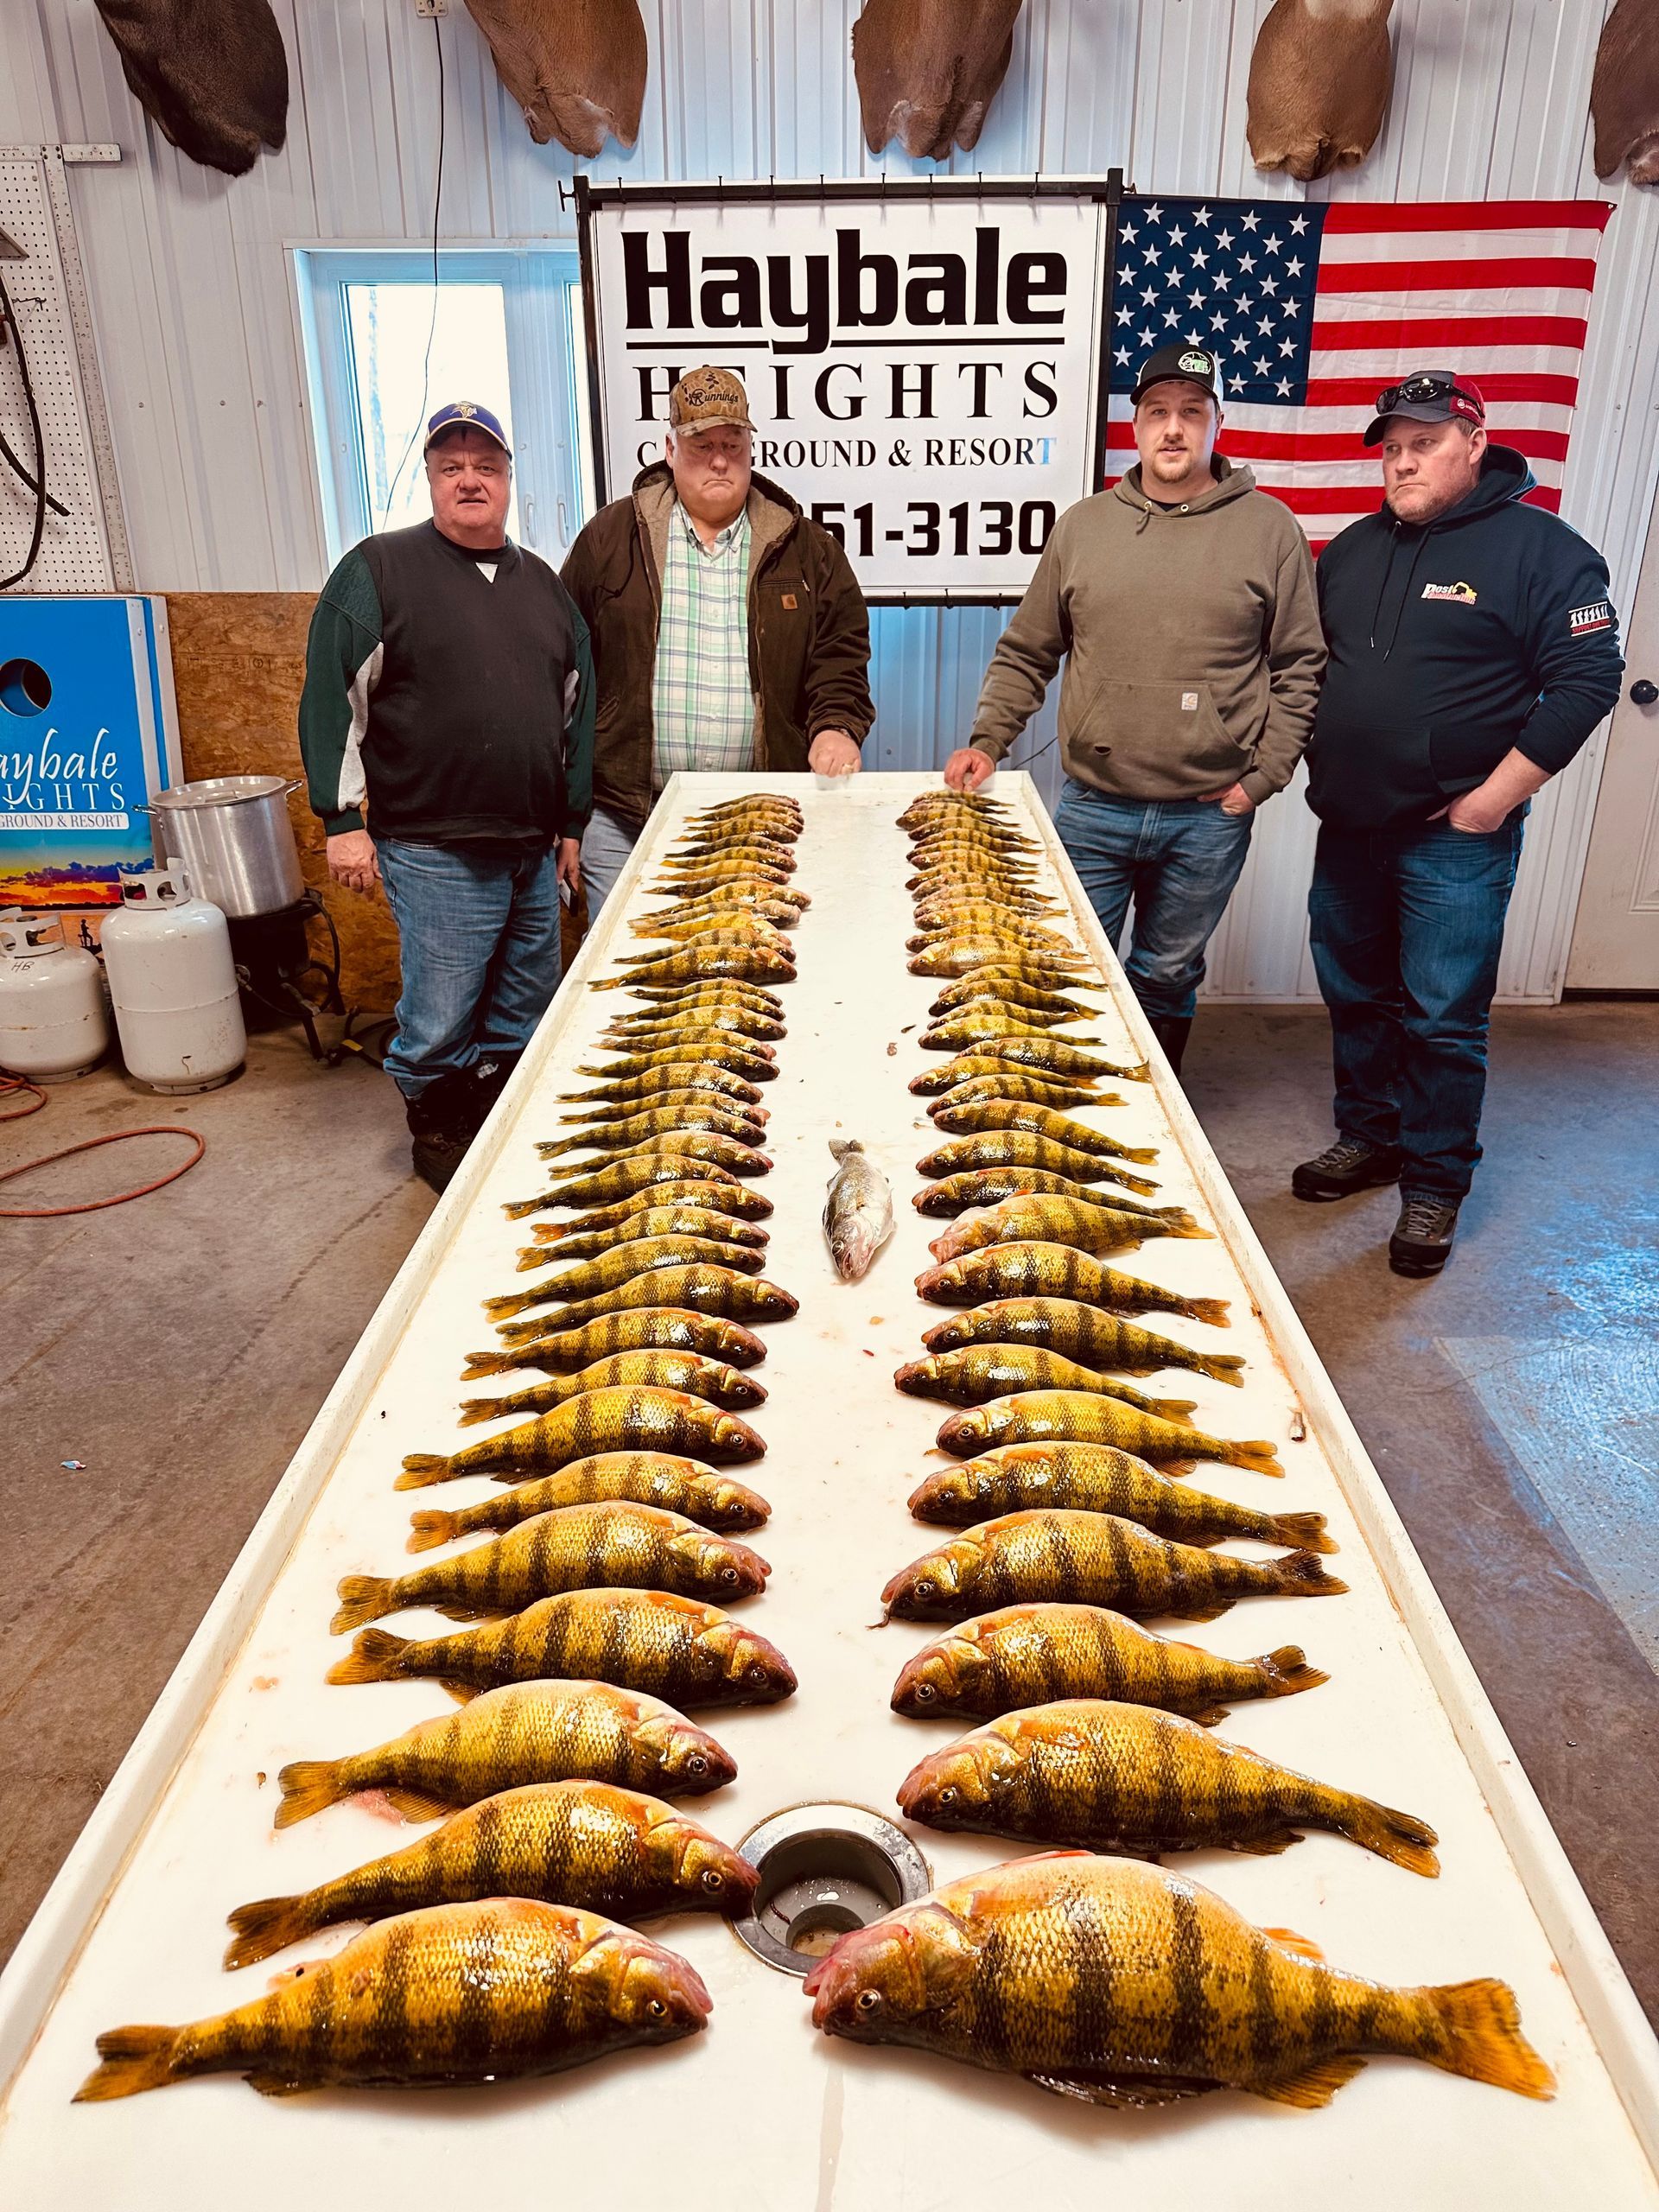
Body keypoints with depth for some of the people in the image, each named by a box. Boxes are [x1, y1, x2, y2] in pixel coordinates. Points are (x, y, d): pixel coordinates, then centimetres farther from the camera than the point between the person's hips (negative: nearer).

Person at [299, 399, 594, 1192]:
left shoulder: (542, 581, 15)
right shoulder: (380, 569, -2)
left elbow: (577, 703, 20)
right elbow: (331, 695, -6)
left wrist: (573, 819, 17)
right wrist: (343, 818, -10)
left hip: (534, 848, 6)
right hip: (435, 852, -5)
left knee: (526, 1012, 14)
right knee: (441, 1018, 1)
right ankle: (437, 1134, 23)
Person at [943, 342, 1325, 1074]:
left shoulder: (1268, 528, 2)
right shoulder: (1083, 525, 7)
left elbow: (1300, 666, 4)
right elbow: (1025, 654, 11)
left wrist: (1263, 776, -4)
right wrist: (986, 742, 0)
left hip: (1208, 817, -1)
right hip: (1091, 809, 1)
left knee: (1168, 980, 13)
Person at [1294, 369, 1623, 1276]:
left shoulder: (1540, 548, -6)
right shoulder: (1353, 549, 11)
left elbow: (1586, 679, -10)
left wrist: (1494, 797, -15)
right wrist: (1309, 759, 8)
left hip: (1455, 837, -6)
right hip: (1349, 827, 6)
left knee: (1441, 1016, -2)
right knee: (1355, 996, 15)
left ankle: (1435, 1184, 12)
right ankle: (1368, 1137, 33)